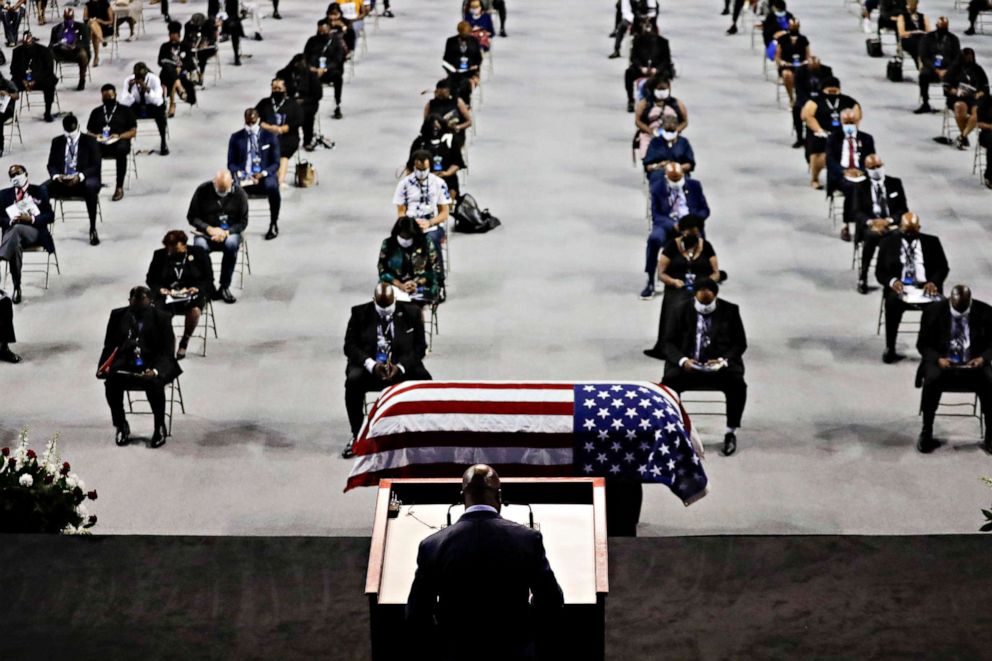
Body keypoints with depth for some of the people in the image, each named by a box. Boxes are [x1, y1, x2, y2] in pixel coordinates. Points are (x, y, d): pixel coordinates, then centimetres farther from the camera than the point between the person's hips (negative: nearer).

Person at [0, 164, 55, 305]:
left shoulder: (40, 191, 11)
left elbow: (50, 216, 4)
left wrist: (31, 219, -13)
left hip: (35, 231, -2)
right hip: (12, 232, 2)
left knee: (17, 229, -38)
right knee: (15, 243, -36)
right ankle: (17, 288, -37)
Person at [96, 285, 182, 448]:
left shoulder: (161, 318, -3)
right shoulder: (118, 316, 6)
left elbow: (167, 352, -7)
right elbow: (109, 346, 9)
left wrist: (155, 370, -27)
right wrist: (104, 367, -12)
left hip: (153, 365, -2)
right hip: (124, 364, 2)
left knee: (154, 383, -35)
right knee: (111, 383, -29)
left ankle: (160, 427, -13)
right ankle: (121, 426, -6)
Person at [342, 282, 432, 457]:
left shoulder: (411, 313, 3)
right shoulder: (360, 313, 2)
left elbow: (420, 346, 0)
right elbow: (350, 345, -3)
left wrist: (400, 367, -19)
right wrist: (371, 364, -21)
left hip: (402, 367, 0)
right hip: (369, 366, 0)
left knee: (425, 382, -29)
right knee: (353, 381, -33)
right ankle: (356, 436, -19)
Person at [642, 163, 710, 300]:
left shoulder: (694, 186, 7)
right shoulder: (657, 187, 2)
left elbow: (705, 210, 9)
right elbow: (656, 216, -3)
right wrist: (673, 225, -22)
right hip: (667, 226, -1)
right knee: (654, 238, -34)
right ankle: (650, 282, -26)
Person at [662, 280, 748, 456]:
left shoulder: (730, 311, 4)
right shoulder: (681, 312, 5)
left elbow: (740, 343, 3)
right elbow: (669, 343, 2)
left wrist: (723, 361, -16)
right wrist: (683, 360, -19)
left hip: (720, 364, 0)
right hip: (687, 364, 0)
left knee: (737, 384, -31)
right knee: (668, 384, -30)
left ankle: (731, 432, -17)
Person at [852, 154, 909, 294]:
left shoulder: (895, 183, 11)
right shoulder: (860, 186, 9)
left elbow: (903, 209, 4)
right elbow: (857, 212, 0)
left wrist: (888, 220, -15)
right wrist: (871, 222, -21)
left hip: (891, 224, 1)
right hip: (869, 225, -1)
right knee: (872, 236, -38)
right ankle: (863, 276, -25)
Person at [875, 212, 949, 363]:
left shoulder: (932, 242, 13)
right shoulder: (888, 242, 11)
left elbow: (943, 267, 8)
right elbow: (880, 271, 7)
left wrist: (934, 282, -14)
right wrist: (892, 281, -16)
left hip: (925, 287, 1)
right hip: (899, 287, -1)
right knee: (892, 302, -36)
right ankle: (890, 349, -28)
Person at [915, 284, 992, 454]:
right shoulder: (933, 312, -6)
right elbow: (922, 344, -1)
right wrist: (938, 359, -21)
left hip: (974, 363, 1)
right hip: (941, 362, -1)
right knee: (931, 379, -34)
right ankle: (926, 434, -18)